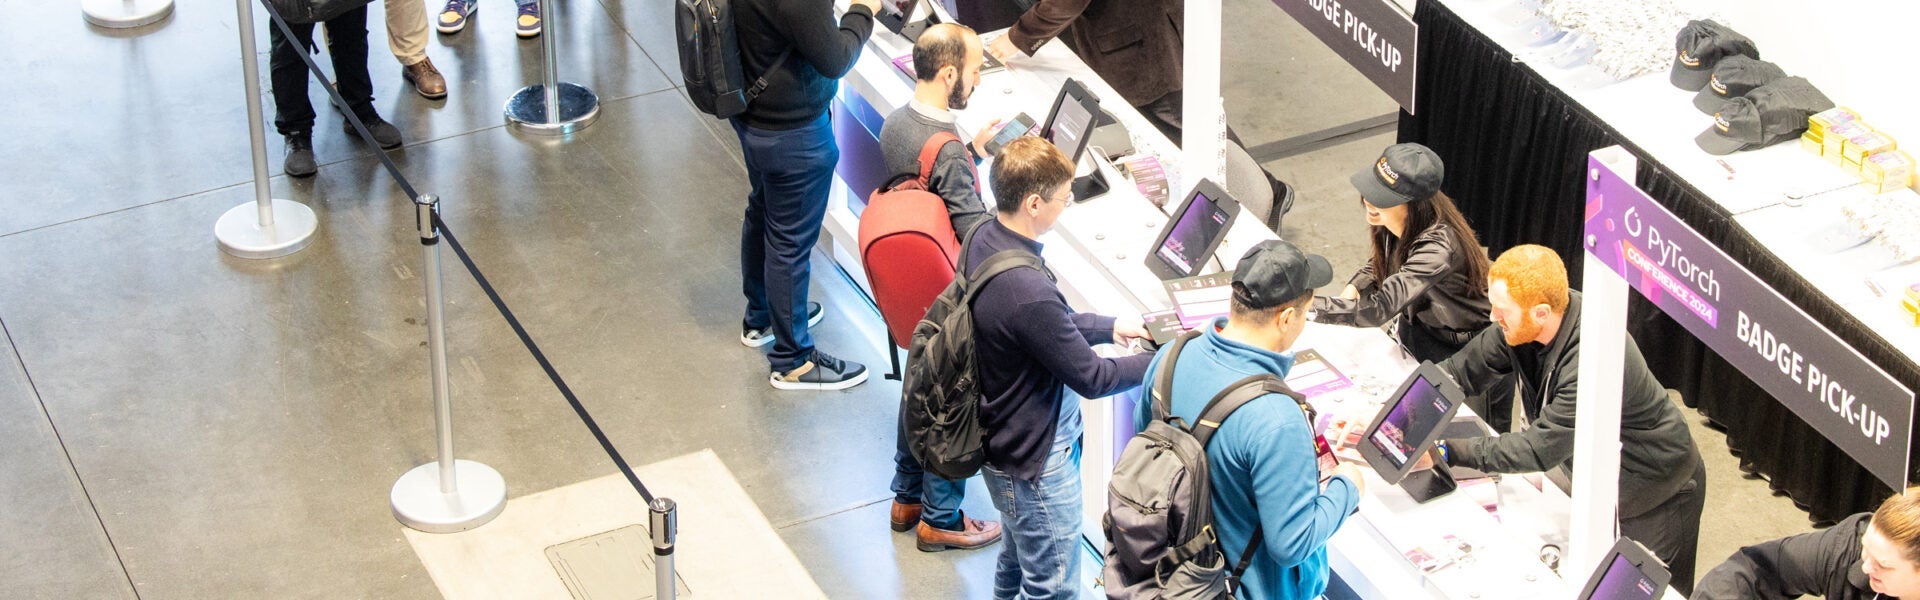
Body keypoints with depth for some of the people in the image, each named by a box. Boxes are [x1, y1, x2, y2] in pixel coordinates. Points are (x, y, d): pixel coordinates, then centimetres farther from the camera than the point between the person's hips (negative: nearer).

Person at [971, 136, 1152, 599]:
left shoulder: (984, 240, -7)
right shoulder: (1027, 291, -36)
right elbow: (1090, 378, -23)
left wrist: (1109, 327, 7)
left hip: (1003, 441, 9)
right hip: (1037, 464, -9)